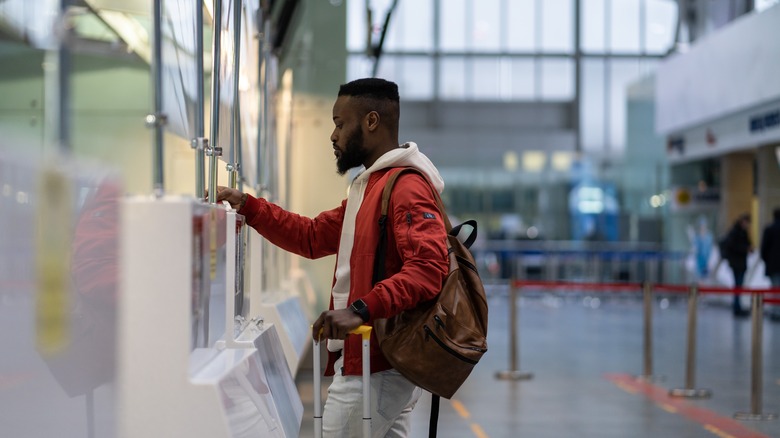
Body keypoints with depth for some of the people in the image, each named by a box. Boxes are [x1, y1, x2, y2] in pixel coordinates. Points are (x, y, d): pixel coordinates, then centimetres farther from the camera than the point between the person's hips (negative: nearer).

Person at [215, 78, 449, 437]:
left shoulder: (407, 187, -15)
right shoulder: (368, 185, 19)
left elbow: (427, 267, -27)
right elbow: (312, 237, 21)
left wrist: (362, 309, -35)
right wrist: (247, 206, 13)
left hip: (374, 368, -10)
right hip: (367, 360, 10)